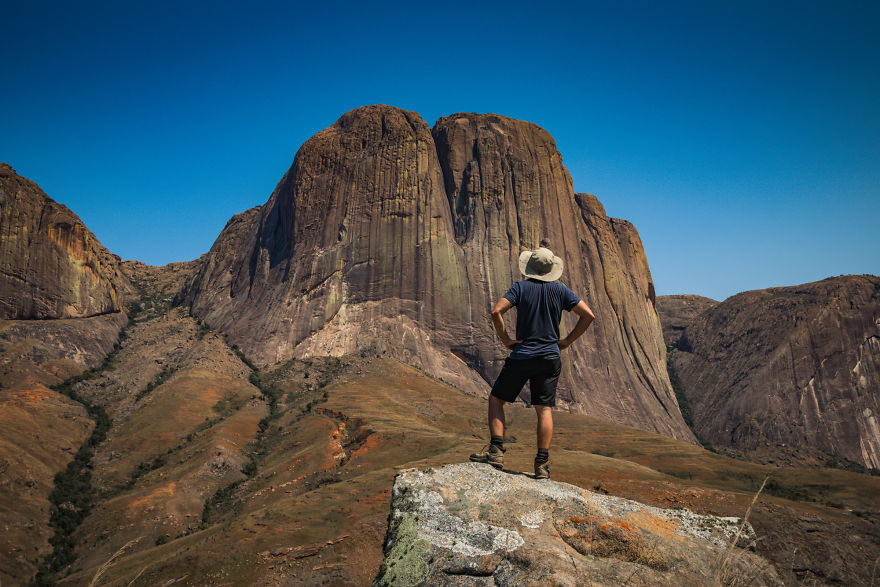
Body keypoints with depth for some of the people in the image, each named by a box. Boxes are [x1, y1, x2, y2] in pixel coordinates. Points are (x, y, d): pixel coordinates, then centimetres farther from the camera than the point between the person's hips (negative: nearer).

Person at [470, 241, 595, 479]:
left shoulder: (521, 287, -4)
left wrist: (505, 339, -6)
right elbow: (588, 315, 1)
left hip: (522, 356, -2)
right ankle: (542, 465, 2)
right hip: (550, 357, 3)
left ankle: (496, 451, 2)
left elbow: (496, 311, -16)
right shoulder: (560, 290, 4)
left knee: (496, 399, 10)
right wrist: (568, 341, 5)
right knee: (544, 409, 3)